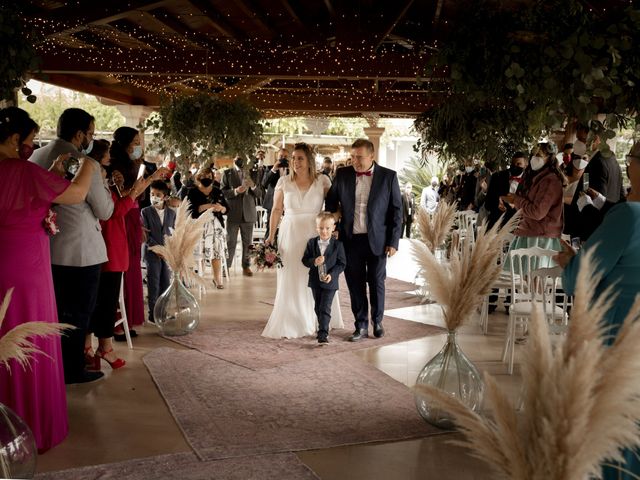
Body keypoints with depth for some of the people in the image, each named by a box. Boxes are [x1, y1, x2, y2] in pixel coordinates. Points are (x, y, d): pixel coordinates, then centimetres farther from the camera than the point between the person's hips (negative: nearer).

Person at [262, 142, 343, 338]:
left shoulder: (322, 181, -1)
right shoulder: (284, 182, 2)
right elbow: (276, 209, 5)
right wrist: (271, 236, 0)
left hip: (315, 236, -1)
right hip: (290, 236, 1)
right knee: (290, 280, 3)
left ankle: (319, 321, 23)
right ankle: (291, 324, 14)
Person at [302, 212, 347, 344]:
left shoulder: (337, 244, -8)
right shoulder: (311, 243, 0)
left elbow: (342, 263, -6)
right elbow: (305, 260, 1)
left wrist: (332, 274, -20)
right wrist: (314, 262, -20)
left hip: (330, 282, -4)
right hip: (315, 281, 4)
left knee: (325, 308, -8)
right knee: (318, 308, 16)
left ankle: (323, 335, -8)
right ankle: (323, 329, 34)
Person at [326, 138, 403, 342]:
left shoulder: (388, 176, -3)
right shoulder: (342, 175, 3)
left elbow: (397, 210, -1)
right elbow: (331, 201, 15)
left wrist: (393, 242, -6)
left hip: (377, 240, -2)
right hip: (351, 240, 2)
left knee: (377, 283, 10)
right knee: (355, 284, 7)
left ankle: (377, 321, 30)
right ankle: (361, 326, 19)